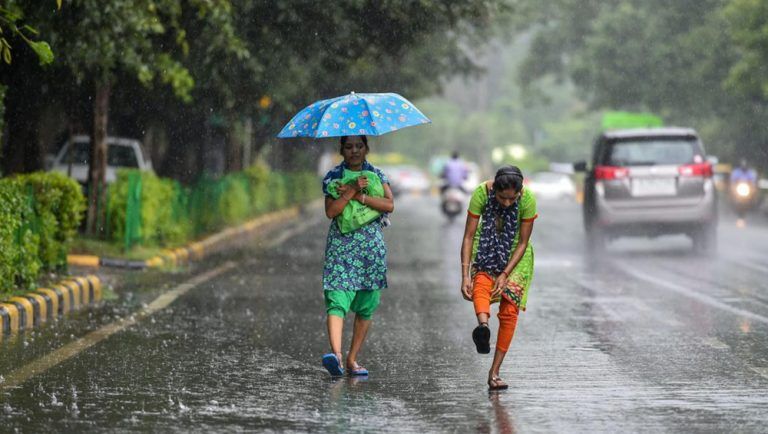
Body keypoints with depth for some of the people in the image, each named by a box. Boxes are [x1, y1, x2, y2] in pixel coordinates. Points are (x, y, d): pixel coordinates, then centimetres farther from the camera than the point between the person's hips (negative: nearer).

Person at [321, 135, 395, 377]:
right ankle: (336, 354, -33)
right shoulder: (333, 177, 4)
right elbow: (331, 211, -9)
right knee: (337, 301, -18)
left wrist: (359, 196, -13)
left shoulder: (376, 175, 9)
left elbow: (389, 205, -7)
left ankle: (352, 359, 11)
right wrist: (352, 191, -17)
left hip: (371, 247, 2)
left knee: (366, 307, 3)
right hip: (340, 245, -2)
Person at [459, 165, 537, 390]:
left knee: (510, 311, -9)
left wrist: (505, 275, -24)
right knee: (481, 284, -32)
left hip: (515, 253, 0)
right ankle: (483, 325, -60)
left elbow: (523, 242, -17)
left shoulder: (527, 199, -26)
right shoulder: (482, 193, -26)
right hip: (487, 248, 0)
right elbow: (468, 236, -22)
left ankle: (494, 372, -5)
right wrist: (465, 275, -29)